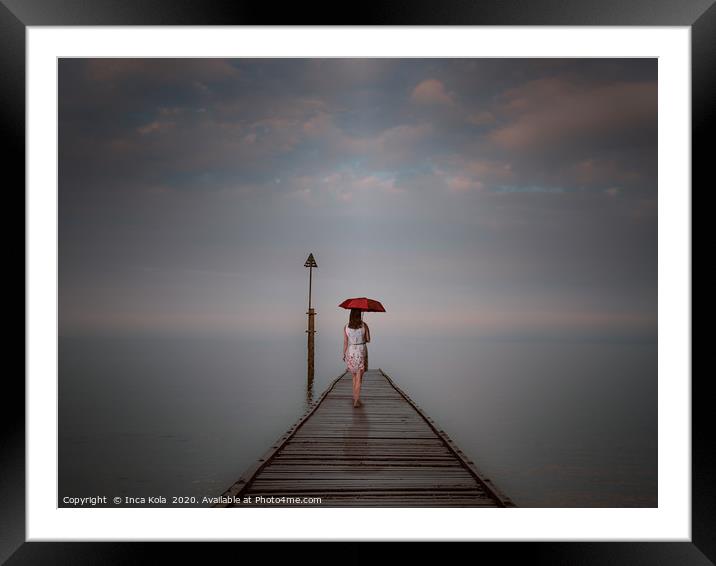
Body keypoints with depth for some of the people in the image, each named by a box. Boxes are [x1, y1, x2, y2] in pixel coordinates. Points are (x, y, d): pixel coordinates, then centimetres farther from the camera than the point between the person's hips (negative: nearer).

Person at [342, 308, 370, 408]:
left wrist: (344, 354, 7)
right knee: (359, 377, -1)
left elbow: (345, 342, -3)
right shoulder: (364, 325, -7)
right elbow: (368, 340, 1)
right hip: (361, 351, -2)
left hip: (350, 352, 2)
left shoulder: (346, 327, -5)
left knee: (354, 376, 21)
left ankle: (355, 397, 24)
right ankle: (356, 400, -9)